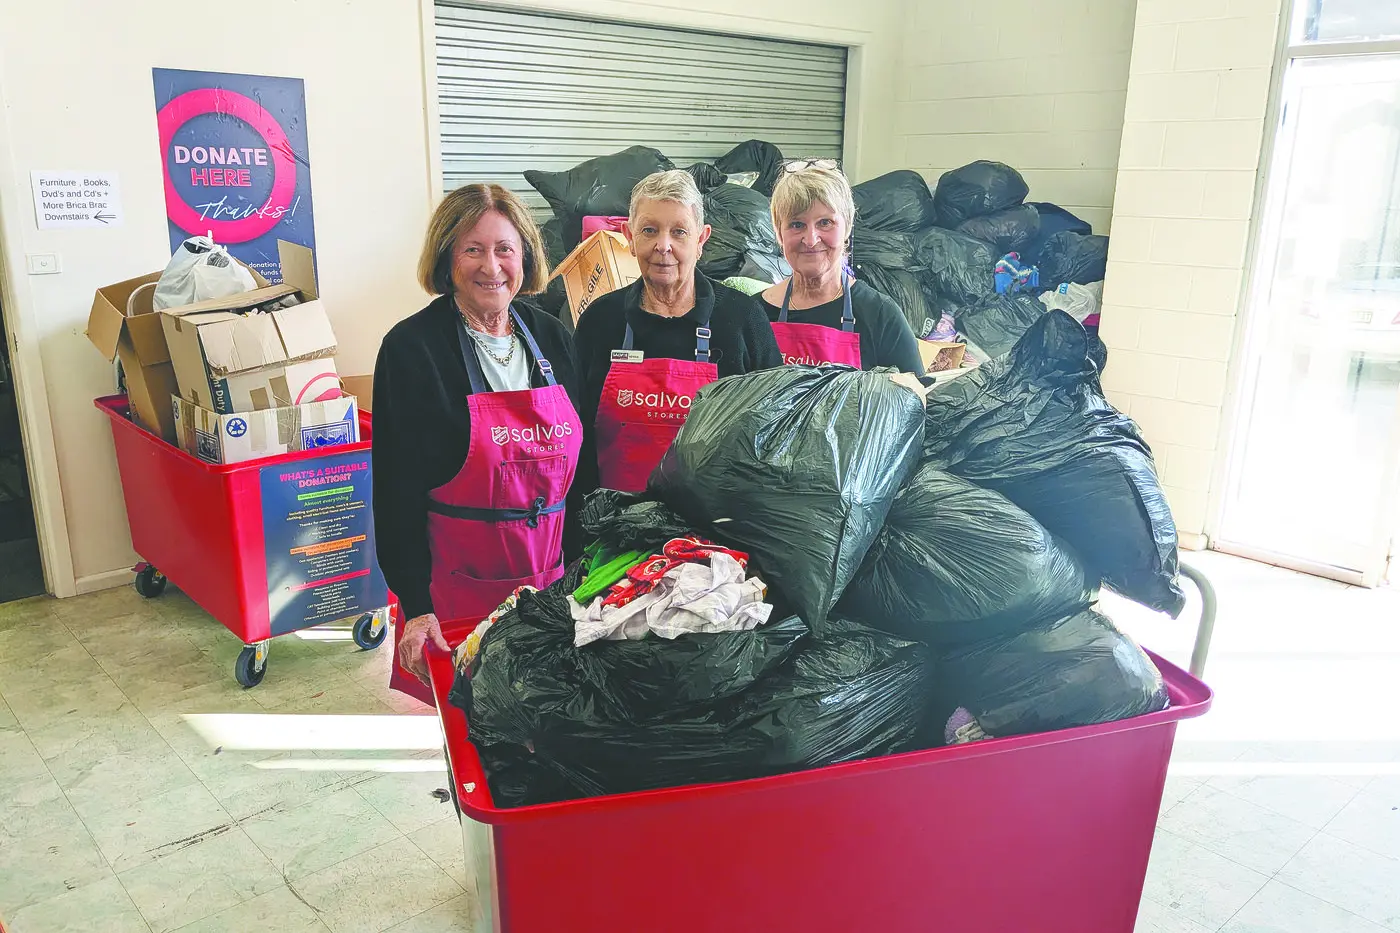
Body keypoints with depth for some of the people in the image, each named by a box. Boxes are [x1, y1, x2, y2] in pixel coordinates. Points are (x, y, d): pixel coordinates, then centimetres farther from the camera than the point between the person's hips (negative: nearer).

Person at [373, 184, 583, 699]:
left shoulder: (552, 338, 5)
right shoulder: (412, 348, -9)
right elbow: (397, 488, -10)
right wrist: (416, 605, -14)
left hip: (550, 578, 4)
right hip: (457, 586, -4)